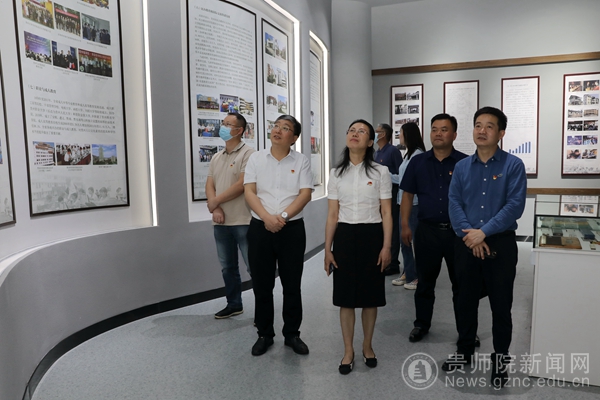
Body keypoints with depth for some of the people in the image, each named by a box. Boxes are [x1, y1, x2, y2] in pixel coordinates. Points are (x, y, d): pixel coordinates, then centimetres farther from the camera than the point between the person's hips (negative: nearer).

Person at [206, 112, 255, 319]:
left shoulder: (248, 153, -8)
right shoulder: (216, 158, 15)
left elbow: (242, 185, -17)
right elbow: (209, 186, 9)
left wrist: (215, 201, -8)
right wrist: (215, 209, -9)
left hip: (243, 222, -7)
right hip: (220, 222, 7)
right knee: (227, 267, 16)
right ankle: (234, 304, 31)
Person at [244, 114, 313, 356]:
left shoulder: (301, 161, 2)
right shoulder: (256, 159, 5)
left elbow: (305, 194, -6)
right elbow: (249, 192, -3)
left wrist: (282, 216, -18)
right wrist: (267, 217, -18)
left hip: (292, 229, -1)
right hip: (260, 228, 1)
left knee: (292, 285, 8)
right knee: (262, 285, 9)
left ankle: (292, 334, 24)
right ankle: (264, 334, 25)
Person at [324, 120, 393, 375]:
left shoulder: (380, 172, 0)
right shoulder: (336, 174, 5)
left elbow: (386, 214, -1)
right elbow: (332, 215, 5)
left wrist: (387, 246, -8)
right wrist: (327, 248, 3)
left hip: (372, 236, -1)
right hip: (345, 237, 2)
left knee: (370, 295, 9)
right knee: (345, 296, 6)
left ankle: (367, 346, 30)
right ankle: (348, 351, 22)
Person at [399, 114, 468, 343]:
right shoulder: (418, 162, 4)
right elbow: (407, 195, 7)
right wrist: (405, 225, 2)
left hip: (457, 231, -1)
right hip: (427, 230, 2)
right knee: (425, 281, 13)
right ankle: (422, 324, 29)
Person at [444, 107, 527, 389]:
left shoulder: (513, 165, -5)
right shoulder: (461, 167, 5)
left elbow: (515, 206, -14)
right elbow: (454, 204, -1)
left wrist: (483, 232, -18)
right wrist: (468, 235, -14)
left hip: (500, 244, -3)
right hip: (466, 245, 3)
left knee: (500, 305, 9)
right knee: (466, 301, 15)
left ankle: (500, 359, 27)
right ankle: (464, 351, 33)